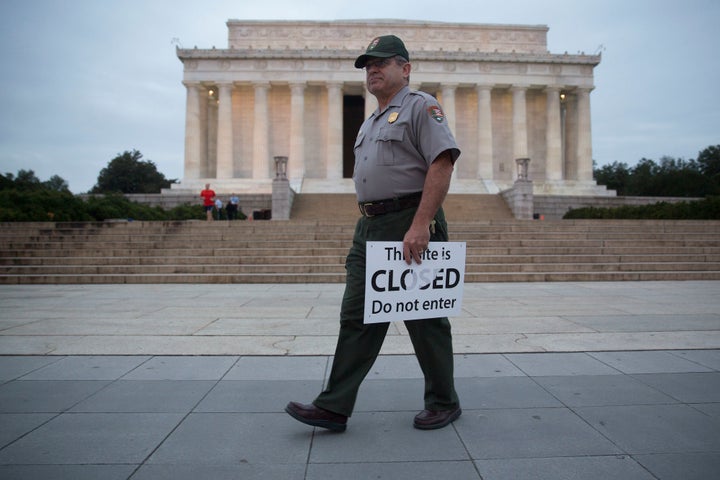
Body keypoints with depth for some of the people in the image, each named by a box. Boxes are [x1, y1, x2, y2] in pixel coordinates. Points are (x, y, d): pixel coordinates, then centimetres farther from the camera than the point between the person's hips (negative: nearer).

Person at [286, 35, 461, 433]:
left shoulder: (421, 106, -3)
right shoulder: (370, 123, 24)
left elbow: (442, 163, -16)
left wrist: (420, 225, -24)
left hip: (411, 225, -8)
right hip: (369, 228, 9)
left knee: (425, 321, 2)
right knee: (356, 317, 4)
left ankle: (443, 403, 19)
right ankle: (333, 407, 9)